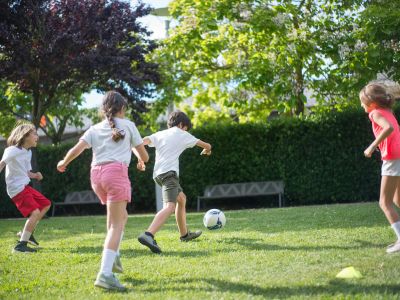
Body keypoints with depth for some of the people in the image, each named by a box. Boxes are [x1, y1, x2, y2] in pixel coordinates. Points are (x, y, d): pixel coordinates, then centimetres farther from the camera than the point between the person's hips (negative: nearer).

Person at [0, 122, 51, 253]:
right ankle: (21, 245, -17)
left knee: (46, 204, 17)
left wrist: (34, 175, -3)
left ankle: (27, 232, 23)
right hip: (17, 189, -10)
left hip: (25, 186, 10)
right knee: (35, 212, -20)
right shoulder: (13, 150, -13)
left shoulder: (28, 152, 15)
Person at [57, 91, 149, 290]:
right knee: (116, 225, -9)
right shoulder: (128, 125, 13)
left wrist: (63, 163, 24)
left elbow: (76, 150, 4)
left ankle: (113, 256, 16)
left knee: (121, 216, 27)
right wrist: (133, 148, 38)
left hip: (96, 173, 5)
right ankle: (105, 274, -23)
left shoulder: (95, 129, 19)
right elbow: (144, 157, 15)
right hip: (116, 171, -5)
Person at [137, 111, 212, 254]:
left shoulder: (159, 134, 21)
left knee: (181, 198, 28)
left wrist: (140, 157, -1)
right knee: (170, 206, -22)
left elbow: (141, 142, 3)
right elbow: (206, 145, 21)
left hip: (158, 173, 8)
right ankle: (148, 235, -45)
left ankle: (184, 234, 39)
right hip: (169, 172, -8)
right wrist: (206, 150, 43)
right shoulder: (182, 135, 11)